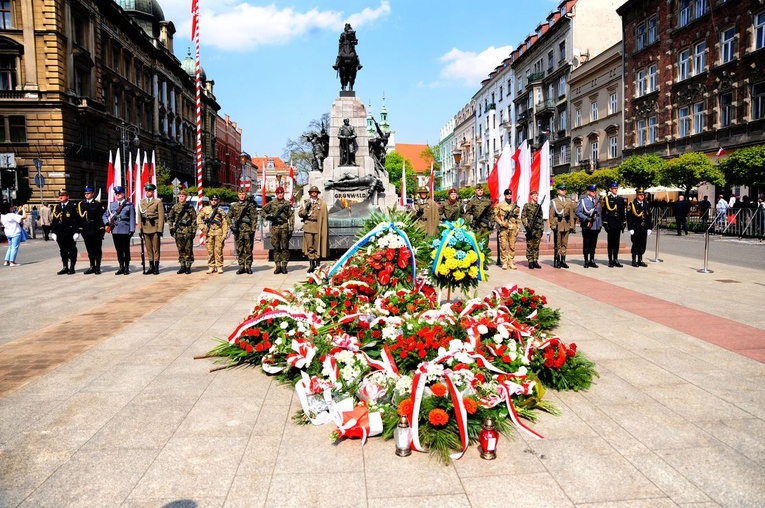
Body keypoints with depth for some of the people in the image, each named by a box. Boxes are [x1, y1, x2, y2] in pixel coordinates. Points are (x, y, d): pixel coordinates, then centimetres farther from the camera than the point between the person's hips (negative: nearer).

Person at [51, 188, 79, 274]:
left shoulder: (72, 207, -3)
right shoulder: (57, 207, 13)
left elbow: (77, 220, -7)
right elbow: (54, 221, 14)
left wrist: (76, 232, -13)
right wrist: (53, 232, 8)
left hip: (70, 233, -5)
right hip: (60, 234, 5)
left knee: (72, 250, 1)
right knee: (63, 250, 9)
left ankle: (72, 268, 8)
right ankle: (65, 267, 16)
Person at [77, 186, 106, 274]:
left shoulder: (98, 204, -2)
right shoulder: (80, 204, 10)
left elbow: (101, 217, -5)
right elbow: (79, 217, 8)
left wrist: (102, 230, -10)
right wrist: (79, 229, 2)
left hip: (96, 230, -4)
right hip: (86, 230, 4)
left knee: (97, 250, 2)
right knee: (90, 250, 10)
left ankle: (98, 267, 8)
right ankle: (92, 267, 19)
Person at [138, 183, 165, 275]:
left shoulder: (158, 202, 1)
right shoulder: (141, 202, 14)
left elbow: (161, 216, -4)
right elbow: (139, 216, 13)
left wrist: (160, 229, -11)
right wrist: (140, 228, 6)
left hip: (155, 228, -4)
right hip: (145, 228, 4)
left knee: (156, 248, 0)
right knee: (148, 249, 7)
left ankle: (156, 267, 5)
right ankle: (151, 267, 13)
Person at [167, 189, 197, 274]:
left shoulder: (190, 207, 2)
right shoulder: (175, 207, 8)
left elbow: (194, 220, 1)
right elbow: (170, 218, 13)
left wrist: (194, 231, -5)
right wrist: (171, 228, 4)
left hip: (188, 231, -2)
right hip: (178, 231, 2)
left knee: (188, 250, 0)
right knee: (180, 250, 7)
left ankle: (188, 267, 6)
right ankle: (182, 266, 15)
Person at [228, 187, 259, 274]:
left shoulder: (251, 205, 2)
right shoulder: (234, 206, 11)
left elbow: (254, 218, -2)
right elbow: (229, 217, 15)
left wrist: (253, 229, -10)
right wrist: (231, 226, 0)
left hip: (248, 230, -3)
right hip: (238, 231, 3)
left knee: (248, 250, 1)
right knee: (239, 250, 5)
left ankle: (248, 267, 8)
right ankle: (241, 267, 11)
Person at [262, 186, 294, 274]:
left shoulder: (287, 204, 5)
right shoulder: (271, 203, 9)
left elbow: (291, 217, 2)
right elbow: (262, 212, 16)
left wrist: (291, 229, -4)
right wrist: (268, 217, -4)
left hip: (284, 227, -1)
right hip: (275, 227, 2)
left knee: (285, 248, 0)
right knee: (276, 248, 4)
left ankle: (284, 266, 6)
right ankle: (278, 266, 9)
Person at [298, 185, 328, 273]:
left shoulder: (322, 203, 6)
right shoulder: (306, 202, 12)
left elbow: (324, 217, 4)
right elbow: (300, 214, 8)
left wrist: (324, 230, -1)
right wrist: (306, 208, -9)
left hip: (318, 227, -2)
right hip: (308, 227, 2)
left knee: (318, 246, 2)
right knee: (309, 246, 0)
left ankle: (317, 265, 11)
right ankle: (312, 265, 5)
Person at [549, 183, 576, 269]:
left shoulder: (569, 201, 13)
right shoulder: (554, 201, 2)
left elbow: (571, 214, 12)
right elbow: (551, 215, -3)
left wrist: (572, 226, 5)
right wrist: (553, 225, -11)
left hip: (566, 225, 4)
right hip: (558, 225, -4)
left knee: (565, 244, 6)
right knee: (557, 244, -1)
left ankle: (563, 261, 12)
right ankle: (557, 261, 4)